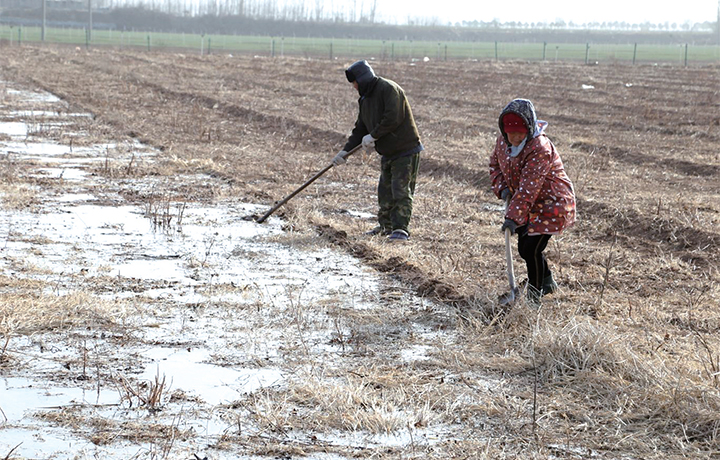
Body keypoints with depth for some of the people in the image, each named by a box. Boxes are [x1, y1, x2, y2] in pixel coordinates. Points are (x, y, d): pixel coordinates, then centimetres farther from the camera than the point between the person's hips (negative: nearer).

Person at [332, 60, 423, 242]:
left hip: (406, 151, -9)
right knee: (385, 191, 13)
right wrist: (345, 151, 6)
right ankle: (386, 225, 26)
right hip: (388, 153, 9)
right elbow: (360, 129, 15)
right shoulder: (365, 99, 13)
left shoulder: (389, 89, -16)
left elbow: (393, 118, -26)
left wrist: (373, 136, -19)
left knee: (401, 191, -10)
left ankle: (401, 228, -8)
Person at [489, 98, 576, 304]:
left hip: (551, 204, -9)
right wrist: (502, 188, -5)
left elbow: (528, 188, -34)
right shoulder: (503, 141, -6)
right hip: (529, 204, 9)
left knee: (531, 249, -12)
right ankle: (547, 282, 41)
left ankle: (534, 295, 8)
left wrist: (513, 216, -37)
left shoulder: (540, 149, -31)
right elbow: (495, 164, 13)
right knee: (524, 247, 16)